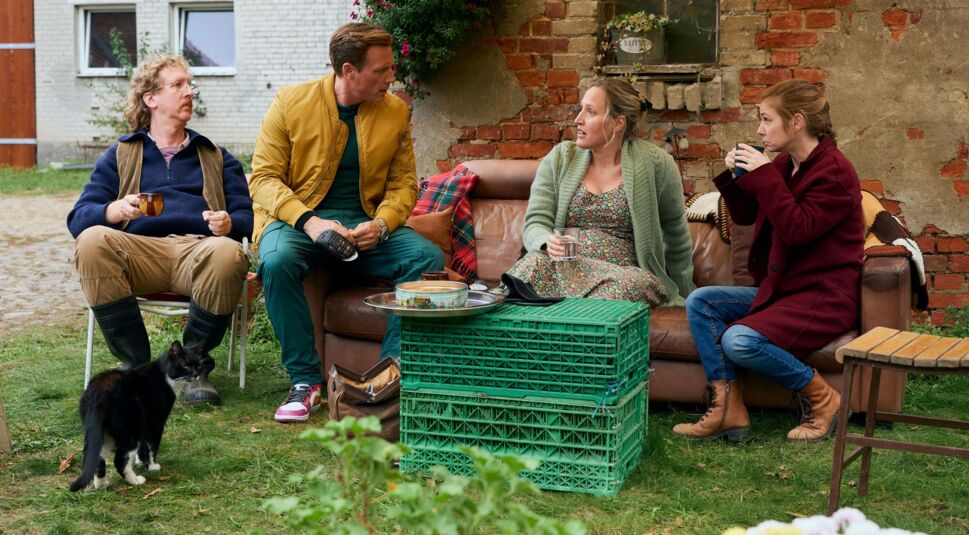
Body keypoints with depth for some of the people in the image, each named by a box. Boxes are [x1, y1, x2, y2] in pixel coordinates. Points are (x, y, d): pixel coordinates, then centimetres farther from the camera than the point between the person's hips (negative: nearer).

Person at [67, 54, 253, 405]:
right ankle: (135, 363, -21)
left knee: (228, 255, -37)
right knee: (91, 241, -33)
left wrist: (229, 224, -10)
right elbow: (78, 218, 13)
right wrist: (117, 210, -11)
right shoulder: (120, 156, 26)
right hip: (139, 250, 0)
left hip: (200, 249, 0)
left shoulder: (217, 158, 29)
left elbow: (247, 215, 16)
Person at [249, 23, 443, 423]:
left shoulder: (396, 112, 5)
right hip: (298, 218, -2)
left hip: (365, 224, 3)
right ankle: (306, 380, -22)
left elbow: (403, 183, 7)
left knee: (428, 258, -23)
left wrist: (381, 224, -15)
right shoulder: (291, 103, -4)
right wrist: (307, 221, -24)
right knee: (277, 260, -36)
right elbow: (263, 177, -6)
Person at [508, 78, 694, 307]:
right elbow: (535, 223, 3)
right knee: (532, 267, -34)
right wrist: (548, 243, -22)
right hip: (564, 267, 2)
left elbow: (676, 235, 11)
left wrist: (682, 296, 17)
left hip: (625, 273, -1)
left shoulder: (654, 162, 1)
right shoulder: (559, 158, 9)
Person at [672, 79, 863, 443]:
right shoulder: (784, 165, 12)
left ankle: (821, 398, -6)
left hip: (824, 297, -9)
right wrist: (735, 175, 1)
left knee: (740, 340, -28)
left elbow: (797, 230, -24)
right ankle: (727, 409, -10)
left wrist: (764, 176, -22)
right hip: (781, 287, 9)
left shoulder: (834, 170, -14)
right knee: (700, 302, -5)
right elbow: (745, 215, 18)